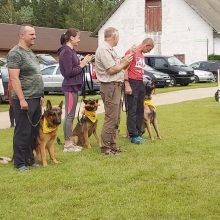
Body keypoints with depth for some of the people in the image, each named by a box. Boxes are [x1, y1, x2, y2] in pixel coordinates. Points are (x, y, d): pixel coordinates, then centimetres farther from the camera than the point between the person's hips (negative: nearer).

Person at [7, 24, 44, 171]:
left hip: (36, 99, 9)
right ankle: (20, 163, 6)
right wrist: (22, 99, -22)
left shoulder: (31, 53, 17)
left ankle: (30, 159, 23)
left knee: (33, 132, 13)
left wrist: (40, 95, 19)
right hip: (24, 100, -9)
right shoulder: (15, 53, -11)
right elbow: (14, 78, -18)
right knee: (23, 132, -2)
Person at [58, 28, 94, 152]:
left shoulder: (71, 51, 15)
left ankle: (70, 143, 18)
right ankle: (68, 144, -1)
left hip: (73, 86, 10)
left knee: (71, 116, 12)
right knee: (69, 115, -6)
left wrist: (84, 62, 4)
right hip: (70, 87, -10)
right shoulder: (66, 52, -15)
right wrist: (82, 65, -11)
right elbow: (69, 72, -20)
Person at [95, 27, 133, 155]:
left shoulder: (111, 50, 19)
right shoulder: (103, 50, -14)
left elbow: (119, 66, 20)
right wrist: (124, 62, -6)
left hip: (117, 86, 11)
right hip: (110, 87, -11)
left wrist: (127, 60, 7)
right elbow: (112, 69, -20)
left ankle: (112, 145, 21)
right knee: (111, 118, -10)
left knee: (116, 119, 14)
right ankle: (105, 147, -5)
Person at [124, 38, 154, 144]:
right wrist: (127, 85, -18)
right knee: (132, 110, -7)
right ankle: (133, 135, -6)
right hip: (132, 83, -9)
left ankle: (138, 133, 17)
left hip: (140, 83, 9)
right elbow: (125, 68, -13)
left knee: (140, 110, 10)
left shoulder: (142, 55, 20)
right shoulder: (131, 52, -8)